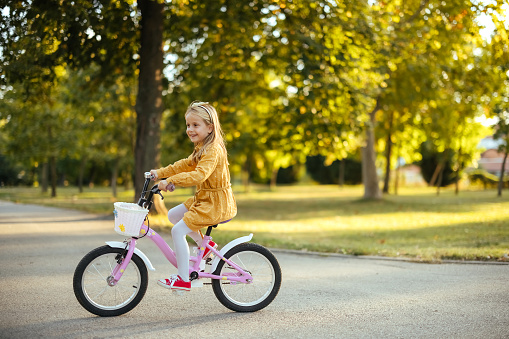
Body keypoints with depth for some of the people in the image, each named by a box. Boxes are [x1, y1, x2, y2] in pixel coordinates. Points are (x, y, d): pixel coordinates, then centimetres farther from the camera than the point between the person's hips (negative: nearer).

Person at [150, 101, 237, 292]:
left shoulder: (213, 150, -21)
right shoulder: (201, 149, 12)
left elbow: (199, 174, -35)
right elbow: (185, 165, 21)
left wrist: (171, 181, -40)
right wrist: (159, 173, 14)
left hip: (215, 203, -10)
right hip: (203, 198, 10)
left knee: (178, 231, -13)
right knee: (173, 215, 17)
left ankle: (183, 279, -7)